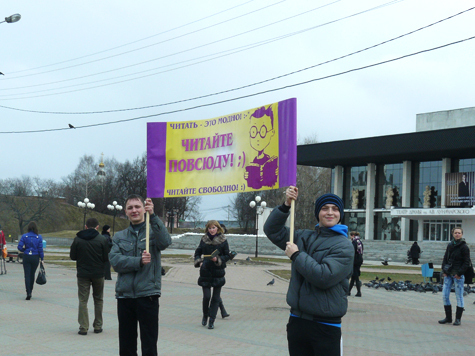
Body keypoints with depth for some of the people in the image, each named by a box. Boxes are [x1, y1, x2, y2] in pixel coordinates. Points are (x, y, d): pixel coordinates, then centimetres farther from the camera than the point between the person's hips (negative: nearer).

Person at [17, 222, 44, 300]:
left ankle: (28, 293, -15)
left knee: (27, 275, -1)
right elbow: (40, 249, -5)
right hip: (35, 257, 1)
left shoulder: (24, 236, -5)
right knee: (32, 275, 16)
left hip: (26, 257, -1)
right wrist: (42, 259, 3)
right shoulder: (39, 237, -4)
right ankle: (30, 292, 25)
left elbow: (20, 247, -8)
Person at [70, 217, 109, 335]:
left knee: (83, 300, 4)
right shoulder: (102, 239, -7)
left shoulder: (77, 239, -4)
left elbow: (72, 256, 0)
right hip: (98, 274, 0)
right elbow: (106, 258, -7)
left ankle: (83, 327, -2)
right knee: (98, 299, 15)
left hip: (82, 274, 0)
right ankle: (98, 326, 18)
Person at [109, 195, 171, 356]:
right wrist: (139, 261, -18)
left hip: (147, 294, -3)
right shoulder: (119, 237, 12)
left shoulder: (153, 231, 4)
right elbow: (115, 261, -3)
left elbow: (165, 242, -19)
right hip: (124, 296, 3)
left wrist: (152, 215, -28)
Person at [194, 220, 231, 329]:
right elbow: (197, 253, 14)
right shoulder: (204, 239, 5)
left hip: (218, 272, -1)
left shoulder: (223, 240, -1)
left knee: (216, 297, 3)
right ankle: (205, 315, 21)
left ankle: (211, 320, 11)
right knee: (206, 296, -4)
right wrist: (199, 262, -3)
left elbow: (227, 255, 2)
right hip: (205, 272, 1)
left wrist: (218, 259, -14)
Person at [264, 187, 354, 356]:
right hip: (297, 321, 6)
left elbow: (325, 277, -21)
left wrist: (296, 255, -12)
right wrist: (286, 205, -1)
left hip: (326, 326, -5)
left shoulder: (344, 246, -9)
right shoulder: (304, 237, 10)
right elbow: (273, 231, 11)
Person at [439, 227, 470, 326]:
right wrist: (444, 270, 3)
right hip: (448, 274, 6)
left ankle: (458, 319, 9)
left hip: (458, 275, -6)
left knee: (459, 296, 1)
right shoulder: (450, 245, 11)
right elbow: (445, 258, 15)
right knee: (445, 295, 3)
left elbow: (467, 262, -7)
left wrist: (459, 273, -13)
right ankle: (448, 318, 14)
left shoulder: (464, 247, -5)